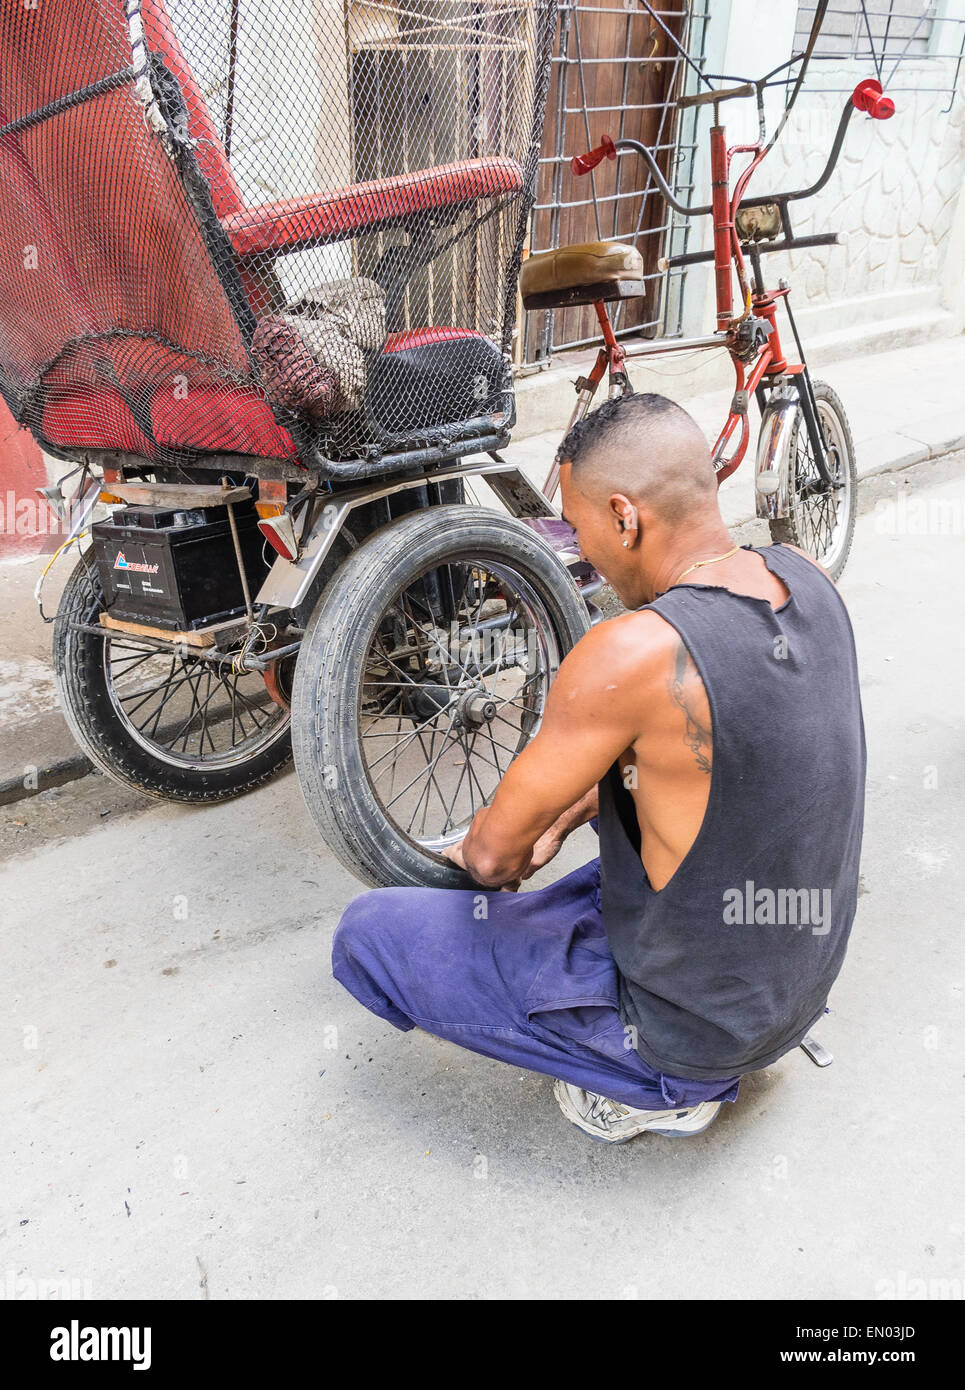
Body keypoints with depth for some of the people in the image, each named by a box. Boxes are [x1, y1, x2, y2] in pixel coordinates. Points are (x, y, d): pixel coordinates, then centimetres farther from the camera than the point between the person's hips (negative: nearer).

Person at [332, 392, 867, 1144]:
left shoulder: (634, 653, -32)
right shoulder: (806, 578, -7)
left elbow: (495, 850, -18)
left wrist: (480, 849, 7)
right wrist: (568, 813, 10)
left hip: (687, 1026, -8)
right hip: (800, 988, 8)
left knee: (365, 936, -1)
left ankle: (651, 1091, 4)